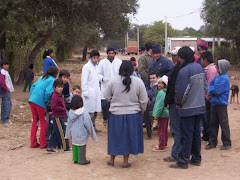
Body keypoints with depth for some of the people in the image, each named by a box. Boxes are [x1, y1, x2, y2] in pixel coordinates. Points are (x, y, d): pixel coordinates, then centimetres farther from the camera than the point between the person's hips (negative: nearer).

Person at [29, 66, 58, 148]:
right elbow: (48, 92, -15)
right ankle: (43, 144, 14)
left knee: (34, 121, 15)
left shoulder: (42, 78, 20)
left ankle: (33, 143, 20)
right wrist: (45, 101, -3)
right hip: (40, 103, -7)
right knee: (43, 122, 7)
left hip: (32, 100, 7)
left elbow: (33, 86, 16)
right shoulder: (53, 80, -3)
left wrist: (32, 96, 15)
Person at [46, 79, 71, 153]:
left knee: (55, 133, 13)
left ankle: (50, 147, 18)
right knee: (62, 132, 0)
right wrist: (62, 109, -19)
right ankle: (66, 147, 10)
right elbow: (53, 107, -26)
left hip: (59, 117, 10)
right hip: (57, 117, -10)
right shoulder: (54, 96, -17)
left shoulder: (59, 95, 14)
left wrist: (64, 109, 12)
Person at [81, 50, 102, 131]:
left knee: (95, 110, 9)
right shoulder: (87, 67, -7)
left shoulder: (96, 66, 16)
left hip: (96, 92, 7)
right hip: (90, 93, -7)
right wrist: (85, 92, -14)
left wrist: (99, 90, 17)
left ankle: (93, 127, 18)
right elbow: (84, 81, -10)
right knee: (90, 111, -7)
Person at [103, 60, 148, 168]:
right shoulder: (138, 82, -8)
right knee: (129, 136, 12)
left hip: (116, 114, 0)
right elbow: (144, 100, -3)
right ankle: (125, 161, 18)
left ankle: (112, 159, 25)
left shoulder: (113, 81, -9)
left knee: (115, 136, 14)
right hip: (133, 115, 0)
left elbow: (106, 96, 2)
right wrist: (141, 110, 15)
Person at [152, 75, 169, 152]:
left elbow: (160, 105, -23)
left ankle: (161, 147, 0)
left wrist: (156, 115, -18)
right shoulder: (166, 92, 11)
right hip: (166, 113, 10)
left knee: (161, 131, -4)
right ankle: (165, 143, 34)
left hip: (162, 114, -10)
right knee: (164, 130, 21)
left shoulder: (161, 92, -19)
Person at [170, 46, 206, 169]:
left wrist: (178, 103, -2)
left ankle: (183, 161, 7)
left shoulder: (184, 71, -19)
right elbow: (204, 85, 14)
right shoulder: (199, 67, 6)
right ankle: (196, 159, 24)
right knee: (196, 133, 16)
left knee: (186, 135, -1)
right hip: (200, 107, 8)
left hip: (188, 109, -8)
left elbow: (181, 91, -20)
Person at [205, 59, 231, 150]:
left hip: (221, 104, -8)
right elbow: (210, 85, 12)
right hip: (214, 104, 8)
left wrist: (211, 90, -2)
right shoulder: (216, 77, 9)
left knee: (224, 124, 1)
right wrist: (211, 91, -7)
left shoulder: (225, 79, -16)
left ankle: (227, 143, 11)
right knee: (213, 123, 12)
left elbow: (216, 90, -20)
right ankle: (212, 142, 21)